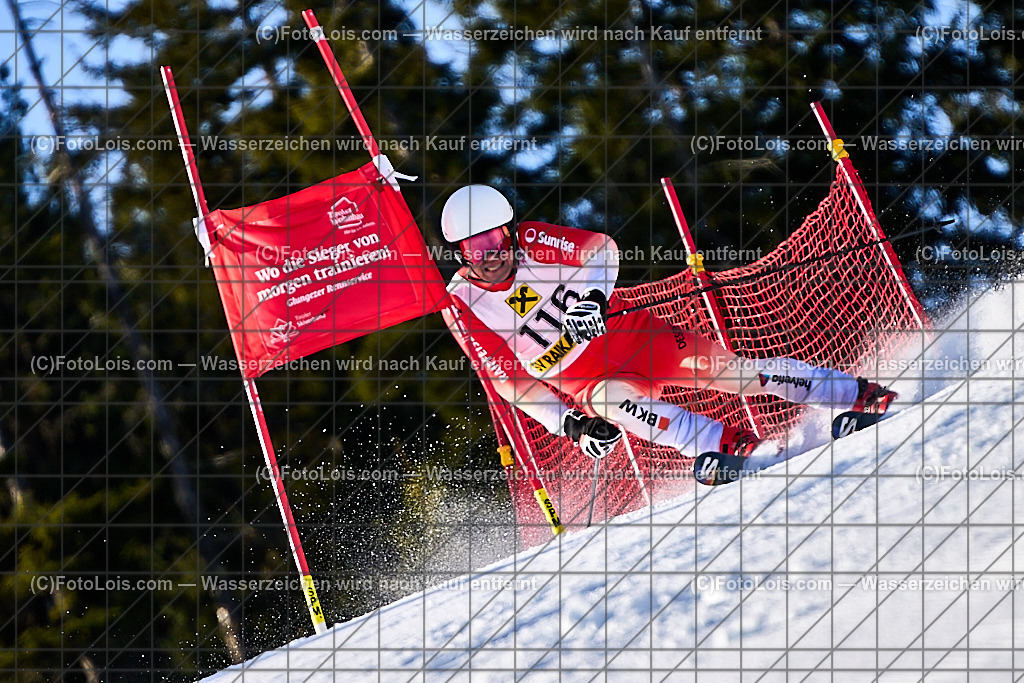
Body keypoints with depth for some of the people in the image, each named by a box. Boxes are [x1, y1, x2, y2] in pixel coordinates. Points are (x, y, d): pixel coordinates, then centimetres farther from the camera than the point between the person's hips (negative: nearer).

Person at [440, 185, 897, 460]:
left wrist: (590, 296, -31)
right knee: (606, 396, -36)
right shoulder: (461, 305, -9)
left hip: (629, 330, 1)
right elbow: (508, 380, -6)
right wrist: (572, 425, -15)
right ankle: (717, 444, -47)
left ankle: (859, 394, -5)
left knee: (722, 365, -13)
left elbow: (600, 249, -11)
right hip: (581, 379, -1)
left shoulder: (531, 241, -9)